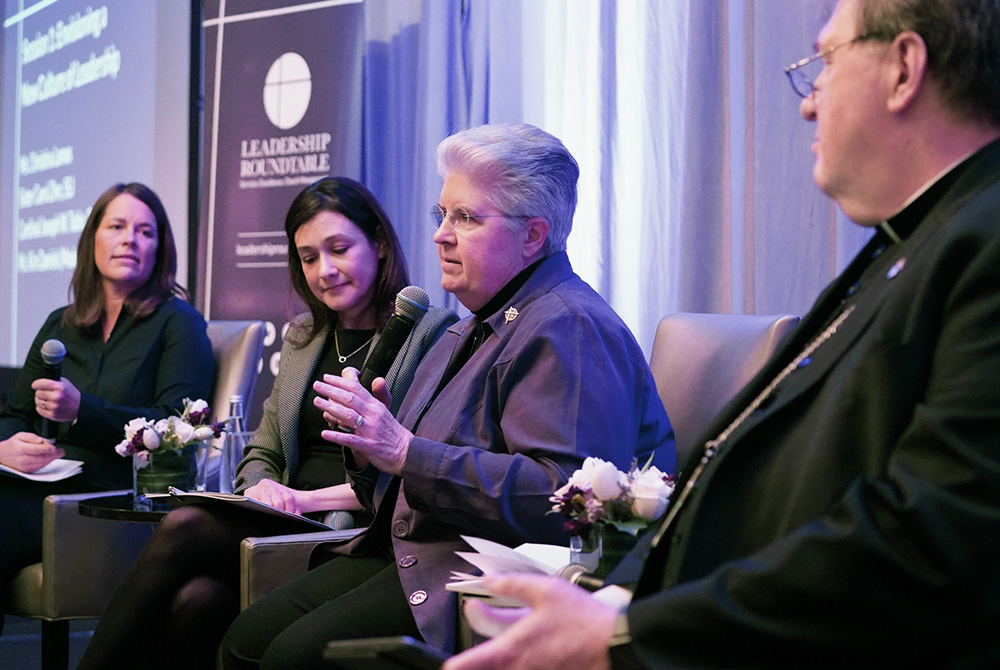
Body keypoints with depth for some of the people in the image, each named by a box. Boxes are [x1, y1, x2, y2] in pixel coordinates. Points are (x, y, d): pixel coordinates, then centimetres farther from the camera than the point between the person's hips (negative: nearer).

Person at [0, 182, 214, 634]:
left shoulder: (178, 323, 6)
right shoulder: (59, 326, 24)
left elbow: (173, 428, -7)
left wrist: (81, 411, -20)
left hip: (120, 495, -5)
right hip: (42, 487, 5)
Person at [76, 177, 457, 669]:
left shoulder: (431, 332, 0)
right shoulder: (302, 337, 22)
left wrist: (309, 499, -13)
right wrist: (258, 490, -1)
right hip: (288, 529, 6)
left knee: (184, 528, -25)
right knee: (194, 601, -28)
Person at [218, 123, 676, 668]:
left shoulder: (570, 330, -14)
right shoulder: (476, 327, 21)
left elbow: (563, 497, -27)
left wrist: (404, 452, -25)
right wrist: (369, 445, 1)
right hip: (416, 553, 10)